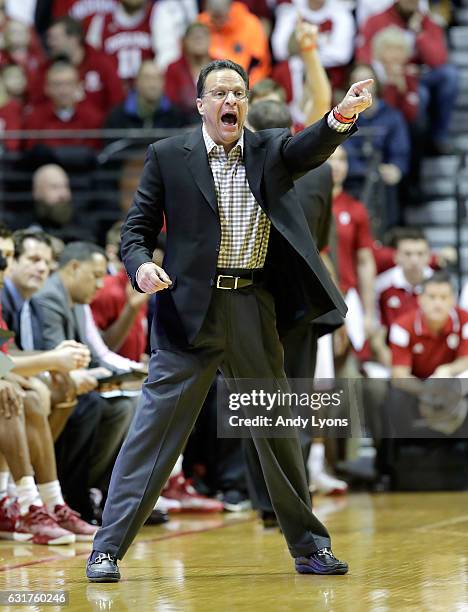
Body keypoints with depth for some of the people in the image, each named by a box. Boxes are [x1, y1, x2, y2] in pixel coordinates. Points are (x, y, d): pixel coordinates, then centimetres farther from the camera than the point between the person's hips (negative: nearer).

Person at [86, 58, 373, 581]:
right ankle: (108, 548, -2)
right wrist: (140, 265, -18)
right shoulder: (169, 156, 4)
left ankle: (309, 547, 22)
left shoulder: (270, 150, 9)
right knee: (154, 426, -5)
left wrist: (342, 115, -33)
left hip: (255, 309, 2)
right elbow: (137, 227, 4)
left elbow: (310, 149, -12)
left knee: (277, 429, 11)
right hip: (191, 309, -2)